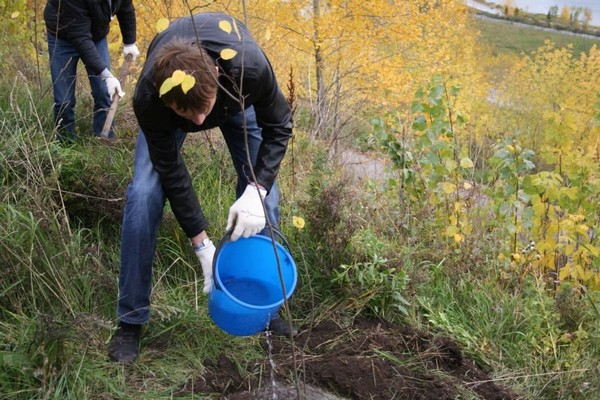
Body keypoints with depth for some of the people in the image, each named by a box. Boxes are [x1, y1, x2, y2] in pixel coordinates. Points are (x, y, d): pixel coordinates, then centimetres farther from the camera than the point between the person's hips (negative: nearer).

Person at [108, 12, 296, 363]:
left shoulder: (249, 67, -44)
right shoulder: (149, 98, -41)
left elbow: (279, 127, -25)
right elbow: (170, 169, -28)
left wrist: (256, 190, -38)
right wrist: (202, 244, -27)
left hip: (235, 96, 1)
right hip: (168, 101, -1)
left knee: (265, 198, -7)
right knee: (143, 196, -17)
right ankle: (131, 319, -2)